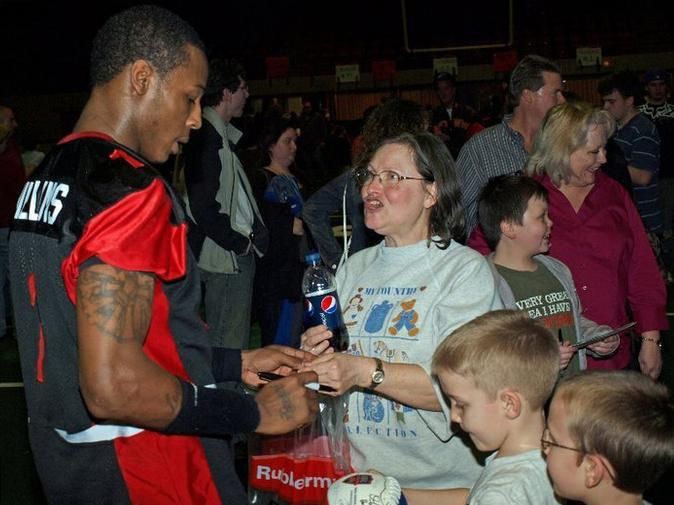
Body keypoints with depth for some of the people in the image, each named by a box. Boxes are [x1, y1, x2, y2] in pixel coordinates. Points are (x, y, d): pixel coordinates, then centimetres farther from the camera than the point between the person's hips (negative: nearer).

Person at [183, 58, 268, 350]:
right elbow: (202, 206, -21)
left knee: (231, 348, 15)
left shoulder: (221, 135, 17)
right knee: (229, 349, -6)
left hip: (237, 255, 10)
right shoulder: (208, 137, -14)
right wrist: (239, 242, -11)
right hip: (227, 259, -10)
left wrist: (252, 236, 10)